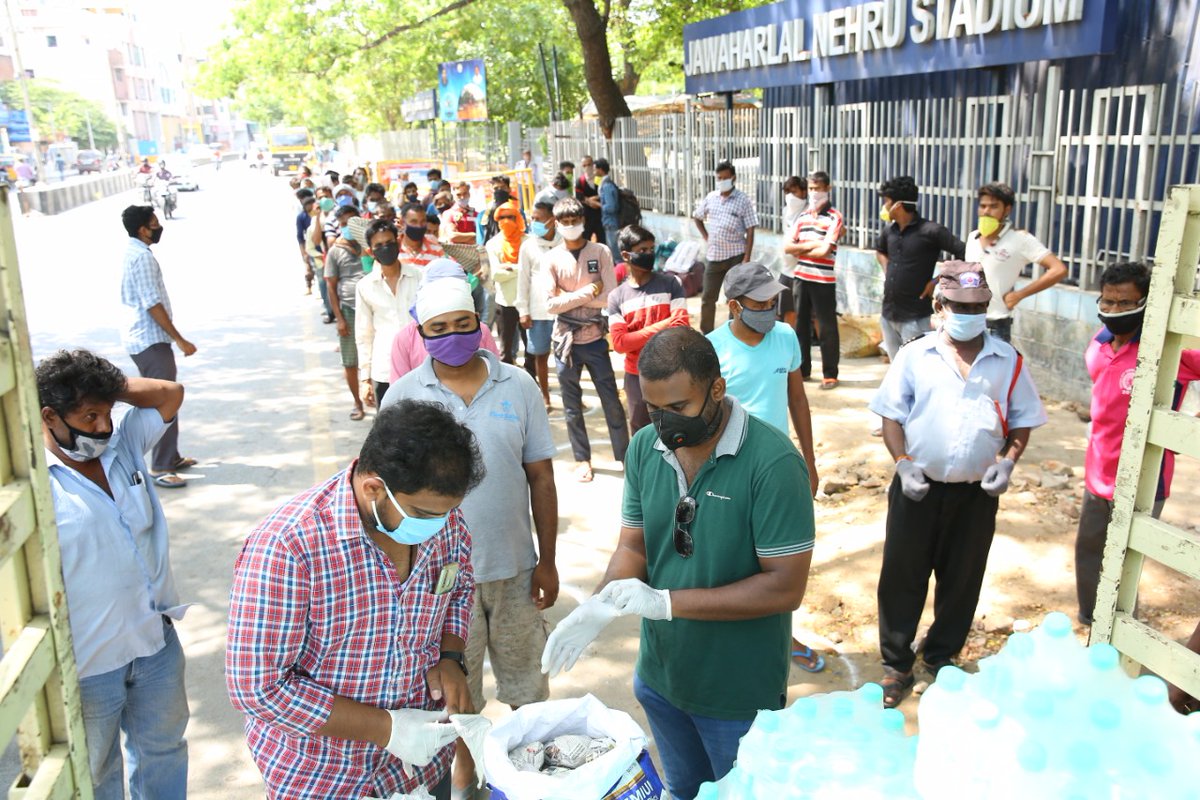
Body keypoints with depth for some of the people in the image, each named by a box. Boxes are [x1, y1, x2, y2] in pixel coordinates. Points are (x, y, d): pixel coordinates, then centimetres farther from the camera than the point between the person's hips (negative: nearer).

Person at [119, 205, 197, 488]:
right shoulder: (142, 256, -19)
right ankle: (161, 468, -1)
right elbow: (152, 304, -22)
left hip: (142, 338, 11)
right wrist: (180, 340, -18)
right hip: (150, 340, -11)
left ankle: (171, 457, 27)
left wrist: (172, 337, 25)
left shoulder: (133, 252, 13)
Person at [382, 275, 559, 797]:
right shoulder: (403, 396, -7)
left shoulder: (518, 386, -5)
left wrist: (547, 561, 0)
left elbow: (540, 478, -1)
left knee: (526, 676, 18)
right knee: (455, 681, 19)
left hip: (513, 565, 1)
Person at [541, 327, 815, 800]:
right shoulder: (645, 447, -7)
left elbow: (786, 587, -25)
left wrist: (668, 602, -27)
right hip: (660, 674, 5)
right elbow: (633, 546, 0)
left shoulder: (773, 463, -25)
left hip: (738, 691, -5)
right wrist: (601, 606, -21)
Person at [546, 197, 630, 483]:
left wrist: (568, 296, -12)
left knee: (611, 400, 4)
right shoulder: (552, 258, -1)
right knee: (572, 405, 10)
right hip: (566, 340, 1)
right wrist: (588, 292, -15)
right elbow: (551, 304, -10)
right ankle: (582, 459, 25)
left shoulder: (601, 252, -2)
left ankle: (624, 456, 17)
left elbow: (610, 298, -11)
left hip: (595, 338, -1)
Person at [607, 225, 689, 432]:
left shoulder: (669, 284, -3)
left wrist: (637, 339, -13)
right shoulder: (617, 297, -1)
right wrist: (662, 325, -14)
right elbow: (620, 343, -11)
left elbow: (681, 328, -12)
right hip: (636, 376, 1)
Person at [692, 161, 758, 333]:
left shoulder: (743, 200, -7)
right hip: (713, 256, 4)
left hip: (735, 256, -4)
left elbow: (750, 232, -9)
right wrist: (705, 236, 8)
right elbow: (696, 217, 22)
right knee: (707, 297, 10)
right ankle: (705, 333, 23)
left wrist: (746, 259, -15)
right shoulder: (710, 197, 5)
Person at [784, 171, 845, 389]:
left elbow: (825, 251, -17)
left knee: (827, 327, 1)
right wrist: (810, 245, -11)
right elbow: (788, 247, 2)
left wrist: (800, 250, -4)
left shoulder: (834, 217, -7)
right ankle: (802, 368, 25)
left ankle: (830, 374, 9)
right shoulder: (802, 216, 9)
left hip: (823, 281, -6)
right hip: (800, 277, 6)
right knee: (801, 323, 13)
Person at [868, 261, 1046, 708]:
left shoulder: (1007, 361, 2)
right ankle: (896, 664, 23)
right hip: (918, 487, -1)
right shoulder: (914, 356, -2)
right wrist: (903, 463, -13)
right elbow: (892, 416, 0)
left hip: (976, 493, 2)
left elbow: (1022, 420, 8)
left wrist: (1008, 459, -10)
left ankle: (942, 658, 35)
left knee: (962, 580, 13)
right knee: (902, 577, 6)